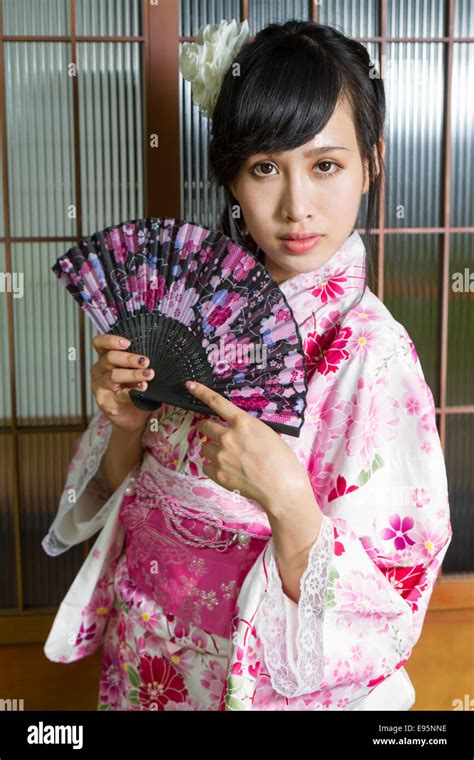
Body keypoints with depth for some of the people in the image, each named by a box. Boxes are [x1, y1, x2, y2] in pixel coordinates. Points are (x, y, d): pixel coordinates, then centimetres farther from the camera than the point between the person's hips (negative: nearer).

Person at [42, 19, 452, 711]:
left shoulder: (373, 354, -24)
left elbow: (377, 604, -21)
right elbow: (122, 494, -1)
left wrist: (285, 497, -36)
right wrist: (127, 425, -20)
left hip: (253, 673, -4)